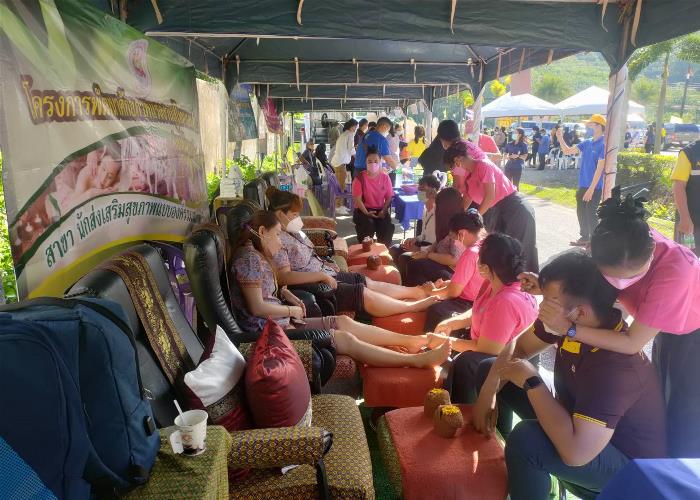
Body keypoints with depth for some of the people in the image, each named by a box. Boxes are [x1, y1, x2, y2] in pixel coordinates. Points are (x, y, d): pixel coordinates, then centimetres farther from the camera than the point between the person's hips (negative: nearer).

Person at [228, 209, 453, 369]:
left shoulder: (257, 256, 14)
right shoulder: (249, 257, -16)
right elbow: (257, 308, -21)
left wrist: (285, 294, 2)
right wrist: (292, 309, -8)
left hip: (281, 323, 10)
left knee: (343, 322, 4)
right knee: (346, 339, -12)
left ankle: (408, 340, 9)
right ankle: (417, 360, -7)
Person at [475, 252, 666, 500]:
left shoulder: (616, 362, -37)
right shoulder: (569, 320, -15)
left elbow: (575, 452, -42)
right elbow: (518, 347, 2)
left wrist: (531, 382, -32)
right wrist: (488, 392, -11)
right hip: (577, 421, 8)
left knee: (526, 440, -37)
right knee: (488, 369, 6)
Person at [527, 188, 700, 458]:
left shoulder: (674, 272, -43)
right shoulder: (624, 249, -29)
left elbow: (633, 343, -39)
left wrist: (569, 328, -46)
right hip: (668, 328, 5)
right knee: (660, 405, 20)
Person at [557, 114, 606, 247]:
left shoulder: (603, 144, -15)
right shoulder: (587, 143, 8)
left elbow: (599, 169, -19)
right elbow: (567, 151, 13)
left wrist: (591, 189, -21)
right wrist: (560, 139, -4)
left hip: (594, 187, -8)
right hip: (582, 185, 8)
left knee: (591, 214, -1)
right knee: (581, 213, 15)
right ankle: (585, 238, 30)